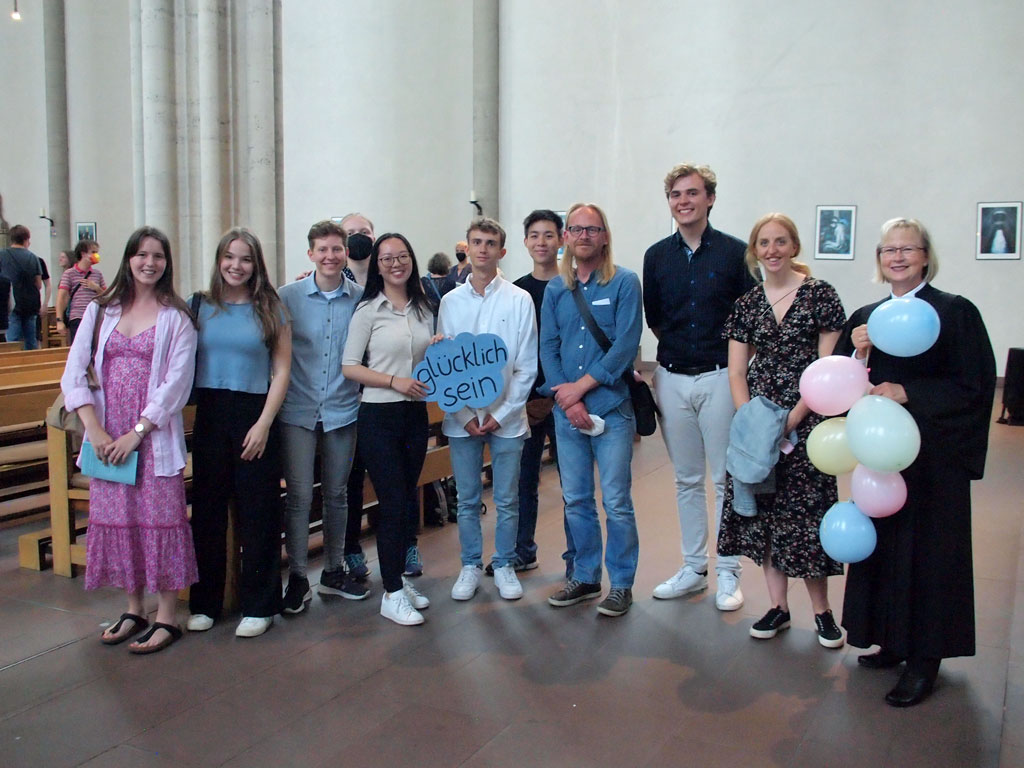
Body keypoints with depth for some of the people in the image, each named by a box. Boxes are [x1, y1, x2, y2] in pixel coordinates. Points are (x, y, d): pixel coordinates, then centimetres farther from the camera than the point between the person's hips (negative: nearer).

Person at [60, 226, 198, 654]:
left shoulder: (176, 318, -1)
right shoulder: (101, 311, 10)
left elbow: (176, 384, -8)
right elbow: (74, 373, 5)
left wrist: (136, 433, -13)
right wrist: (95, 429, -7)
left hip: (155, 435, -4)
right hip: (107, 437, 4)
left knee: (160, 520, -2)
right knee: (117, 518, 9)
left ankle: (166, 618, 8)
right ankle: (134, 609, 24)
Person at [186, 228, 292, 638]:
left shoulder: (271, 311, 2)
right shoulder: (200, 306, 7)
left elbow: (281, 372, -1)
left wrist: (263, 424, -9)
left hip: (255, 417, -2)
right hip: (209, 416, 2)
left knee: (257, 512, 3)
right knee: (207, 511, 7)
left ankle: (258, 605, 14)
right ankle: (205, 603, 20)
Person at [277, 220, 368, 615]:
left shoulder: (362, 298, 0)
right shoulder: (287, 296, -1)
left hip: (343, 409, 1)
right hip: (298, 409, -1)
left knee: (336, 494, 12)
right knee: (299, 496, -1)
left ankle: (334, 571, 27)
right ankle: (297, 577, 13)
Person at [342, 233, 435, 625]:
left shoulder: (424, 309, 10)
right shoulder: (368, 311, -5)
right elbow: (349, 366, -8)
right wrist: (394, 380, -17)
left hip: (415, 413, 5)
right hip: (379, 415, -5)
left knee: (407, 500, 12)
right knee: (393, 502, -5)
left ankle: (399, 578, 27)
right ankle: (392, 594, 5)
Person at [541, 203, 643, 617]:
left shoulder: (624, 283, -2)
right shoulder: (555, 289, 11)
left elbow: (626, 345, -10)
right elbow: (547, 347, 6)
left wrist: (580, 386, -12)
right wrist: (566, 399, -8)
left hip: (612, 409, -4)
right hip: (566, 411, 4)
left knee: (616, 502, -1)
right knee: (575, 500, 11)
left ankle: (621, 583, 13)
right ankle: (584, 577, 25)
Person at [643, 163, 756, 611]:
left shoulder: (734, 252, -4)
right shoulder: (656, 256, 6)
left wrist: (729, 355, -1)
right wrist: (677, 347, 10)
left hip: (719, 377, -3)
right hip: (672, 379, 4)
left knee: (726, 479, 2)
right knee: (686, 480, 12)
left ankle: (728, 574, 14)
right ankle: (693, 569, 23)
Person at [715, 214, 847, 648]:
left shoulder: (820, 295, -3)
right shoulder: (747, 304, 9)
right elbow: (736, 373, 8)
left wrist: (791, 419, -12)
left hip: (806, 421, -4)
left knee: (806, 513, -3)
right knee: (763, 510, 6)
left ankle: (821, 610, 13)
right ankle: (778, 606, 18)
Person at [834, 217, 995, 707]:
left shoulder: (955, 312, -5)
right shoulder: (864, 319, 10)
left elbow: (976, 385, -10)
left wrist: (908, 392, -19)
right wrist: (857, 354, -10)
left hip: (934, 456, -5)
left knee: (927, 550, 1)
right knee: (882, 545, 10)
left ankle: (926, 657, 13)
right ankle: (891, 640, 25)